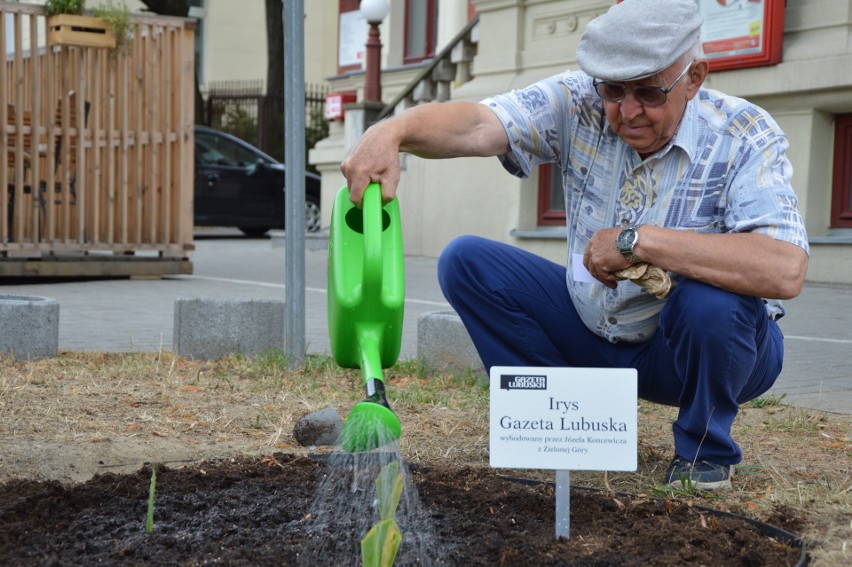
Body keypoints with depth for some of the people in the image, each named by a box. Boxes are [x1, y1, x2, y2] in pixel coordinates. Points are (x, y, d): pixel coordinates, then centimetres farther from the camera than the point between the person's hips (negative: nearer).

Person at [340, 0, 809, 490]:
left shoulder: (746, 137, -22)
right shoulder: (578, 103, -12)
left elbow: (785, 270, -39)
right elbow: (477, 125, -28)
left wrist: (637, 242, -37)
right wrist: (393, 130, -50)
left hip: (702, 347, -4)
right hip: (594, 334, 4)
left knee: (711, 301, -37)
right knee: (467, 262, -9)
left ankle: (706, 450, -5)